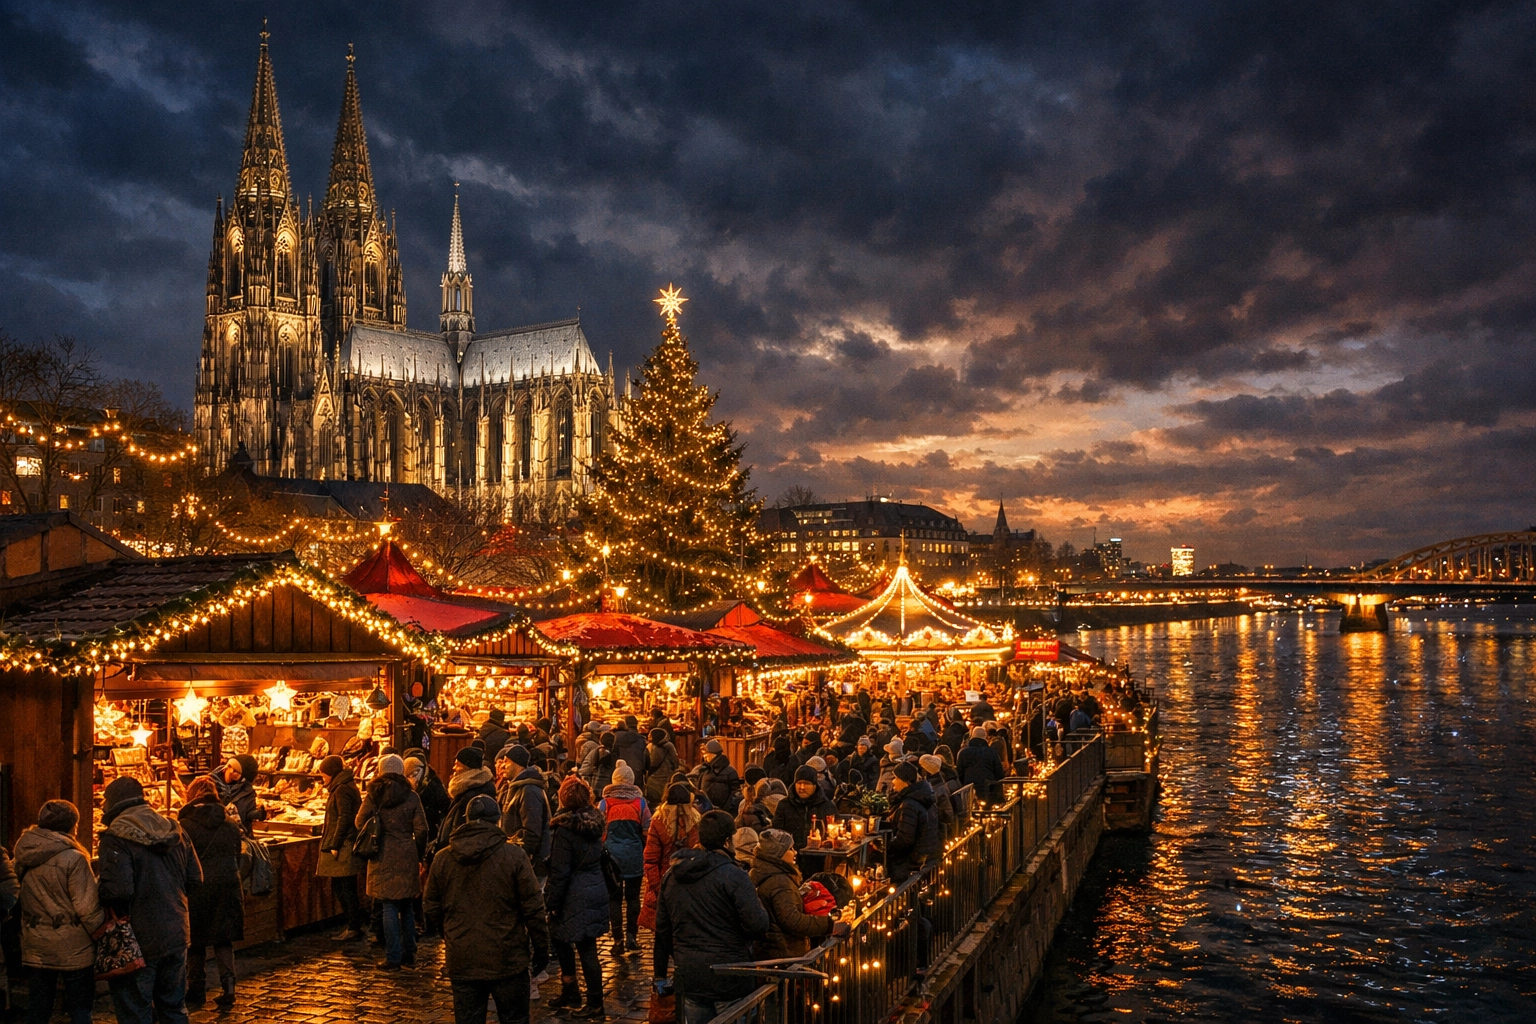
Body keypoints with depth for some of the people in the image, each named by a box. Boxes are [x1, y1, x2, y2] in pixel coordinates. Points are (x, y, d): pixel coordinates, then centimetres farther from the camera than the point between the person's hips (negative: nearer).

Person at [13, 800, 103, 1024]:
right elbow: (87, 907, -16)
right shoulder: (73, 859, -16)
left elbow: (20, 899, 10)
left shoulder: (24, 857, 2)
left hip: (35, 948, 5)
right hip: (72, 948, -5)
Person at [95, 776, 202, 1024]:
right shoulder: (175, 830, 5)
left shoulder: (115, 838, -16)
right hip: (176, 936, 6)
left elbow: (116, 890, -24)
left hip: (139, 941, -6)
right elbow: (195, 877, 7)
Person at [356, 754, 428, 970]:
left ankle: (393, 958, 5)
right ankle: (409, 955, 18)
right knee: (407, 906, 13)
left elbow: (360, 822, 1)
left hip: (383, 856, -1)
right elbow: (421, 830, -1)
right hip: (407, 855, 1)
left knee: (390, 906, 3)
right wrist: (419, 857, 11)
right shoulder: (411, 796, -2)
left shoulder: (373, 795, -3)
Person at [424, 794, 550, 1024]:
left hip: (461, 961, 3)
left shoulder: (442, 858, 0)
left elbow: (431, 908, 8)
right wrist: (541, 949, 2)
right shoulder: (514, 855, -10)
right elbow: (533, 908, -9)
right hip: (507, 960, -3)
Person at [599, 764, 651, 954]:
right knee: (632, 896, 10)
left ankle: (618, 939, 7)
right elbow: (647, 832, 3)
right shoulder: (640, 802, 2)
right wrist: (646, 858, 15)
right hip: (634, 856, 1)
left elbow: (599, 833, 0)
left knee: (614, 898, 6)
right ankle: (631, 935, 3)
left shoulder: (604, 804, 0)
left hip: (611, 855, -1)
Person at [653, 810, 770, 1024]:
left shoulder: (672, 876, 6)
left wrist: (660, 971, 24)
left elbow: (662, 929, 14)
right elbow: (758, 926, -20)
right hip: (729, 977, -6)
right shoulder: (733, 876, -15)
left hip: (688, 977, 6)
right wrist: (758, 904, 1)